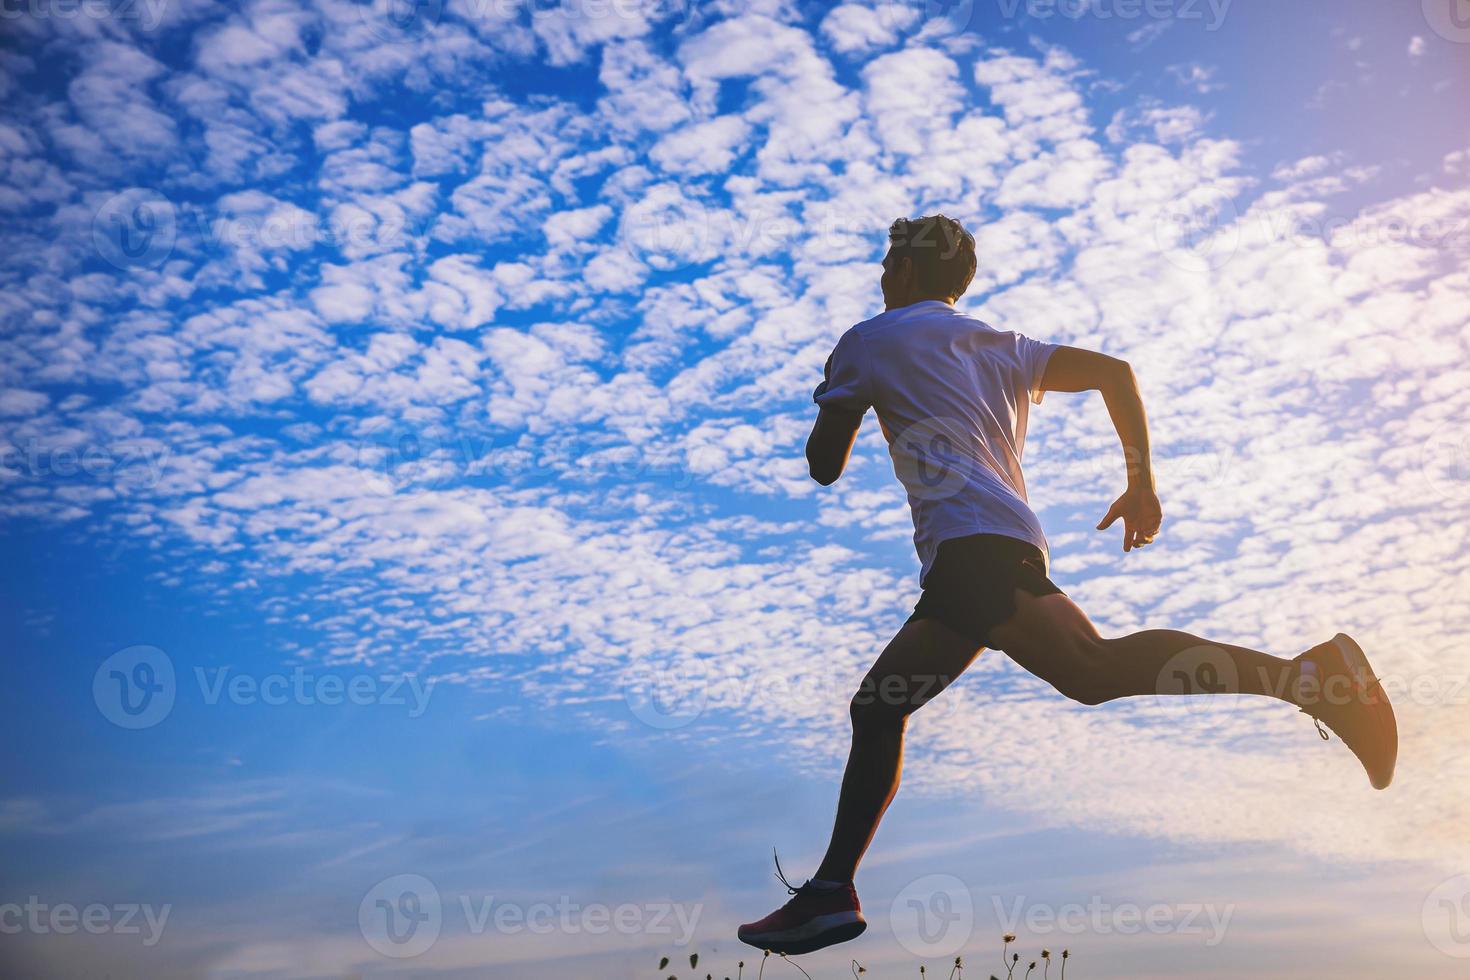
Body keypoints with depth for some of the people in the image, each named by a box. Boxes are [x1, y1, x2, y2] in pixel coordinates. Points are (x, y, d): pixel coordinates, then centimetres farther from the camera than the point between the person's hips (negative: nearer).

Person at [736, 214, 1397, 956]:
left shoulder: (869, 341, 13)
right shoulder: (1005, 349, 29)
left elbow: (824, 466, 14)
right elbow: (1113, 370, 17)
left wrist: (842, 409, 36)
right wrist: (1141, 481, 15)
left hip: (972, 539, -8)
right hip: (1001, 545, 8)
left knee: (1094, 670, -29)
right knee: (876, 709, 11)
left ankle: (1309, 673, -37)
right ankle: (832, 892, 9)